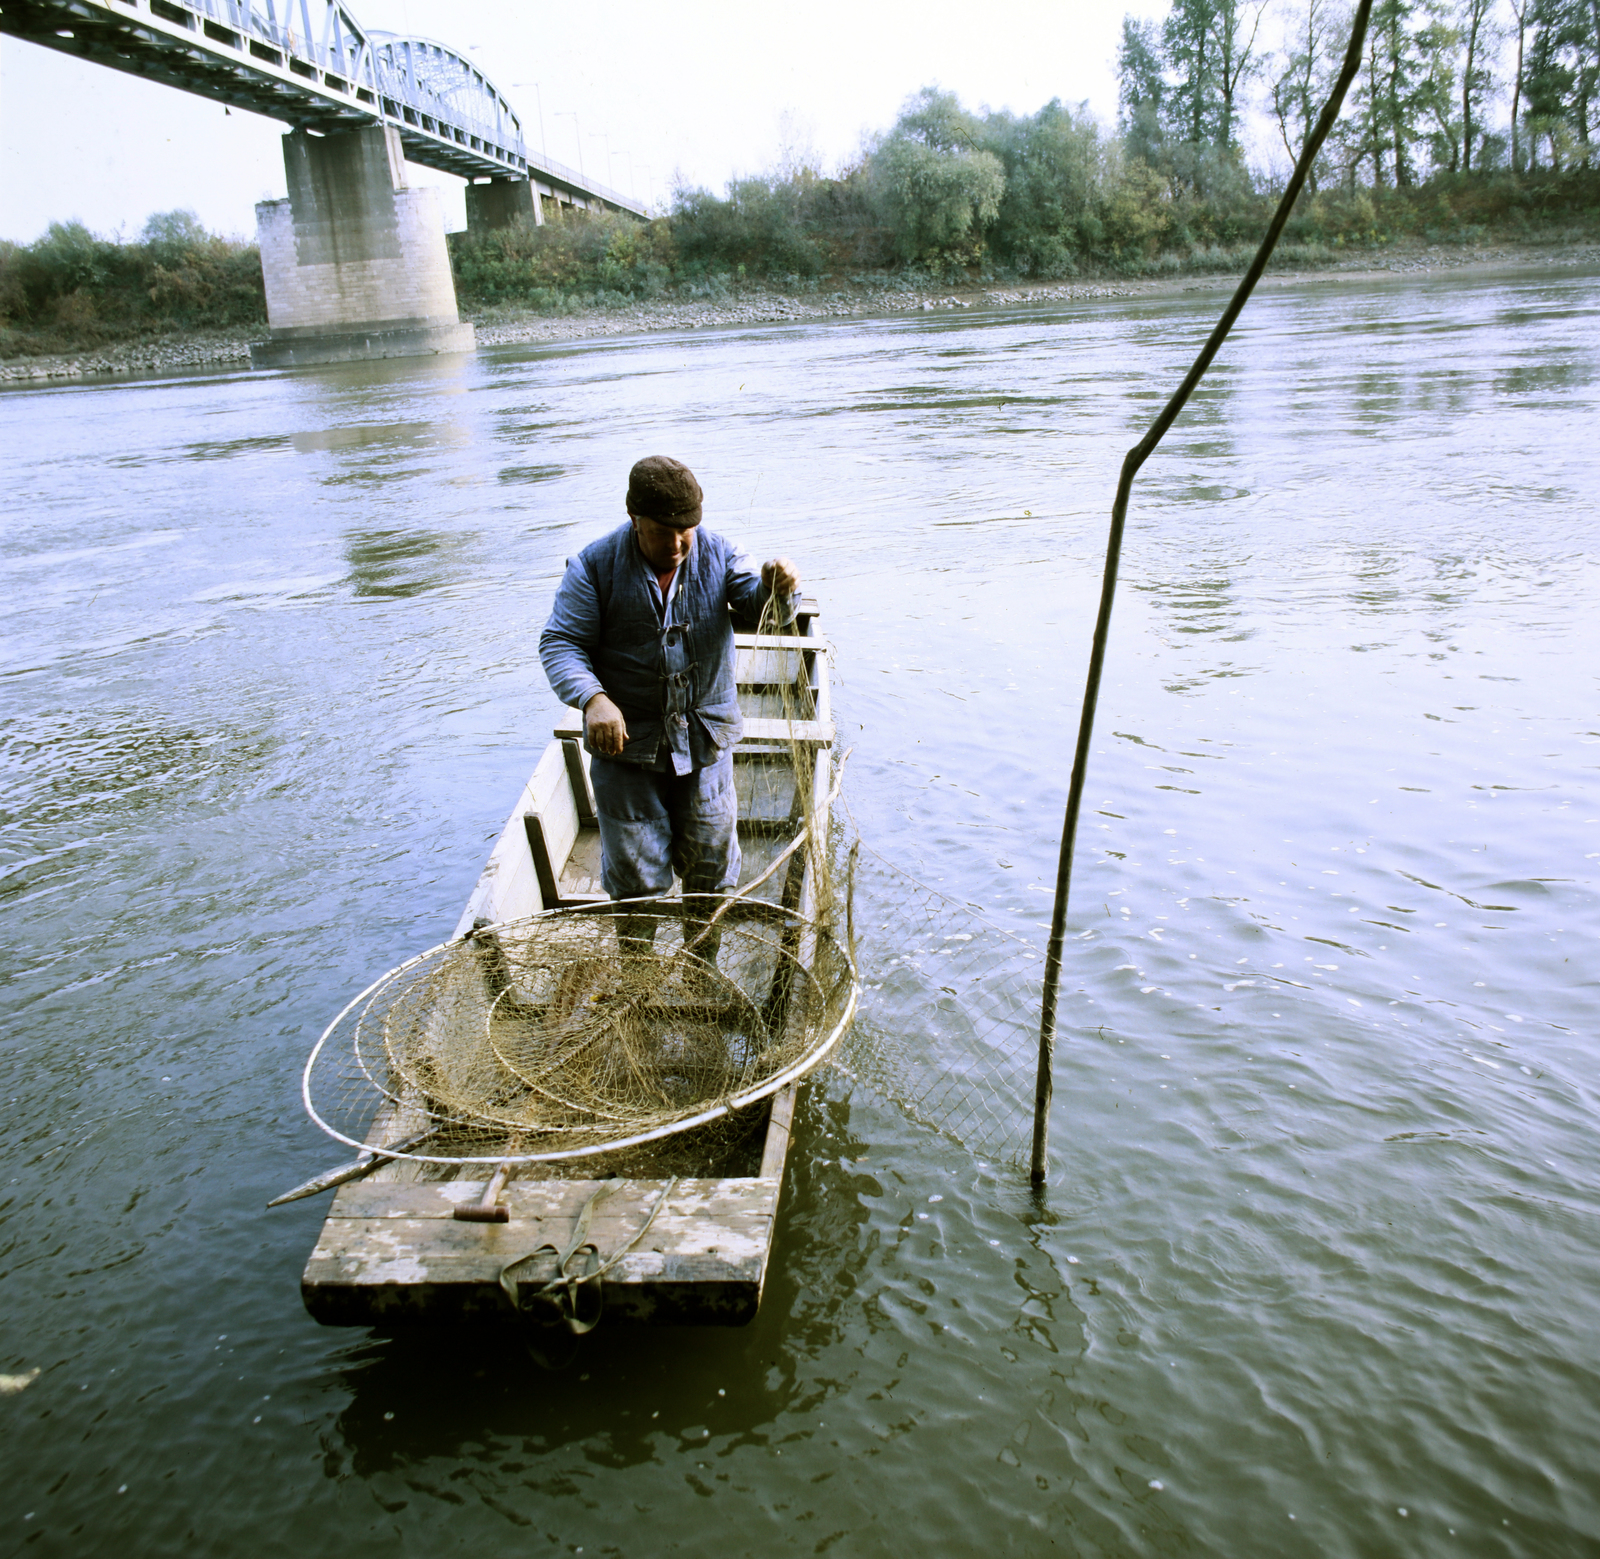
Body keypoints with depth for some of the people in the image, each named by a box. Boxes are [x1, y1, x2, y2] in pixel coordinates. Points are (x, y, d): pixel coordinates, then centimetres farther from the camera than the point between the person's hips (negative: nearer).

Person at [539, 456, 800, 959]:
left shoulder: (717, 554, -3)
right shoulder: (595, 565, -10)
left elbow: (759, 604, -12)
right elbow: (560, 643, -12)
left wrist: (776, 588, -38)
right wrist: (593, 699, -31)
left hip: (706, 741, 2)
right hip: (625, 745, -2)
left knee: (710, 865, 14)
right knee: (635, 874, 9)